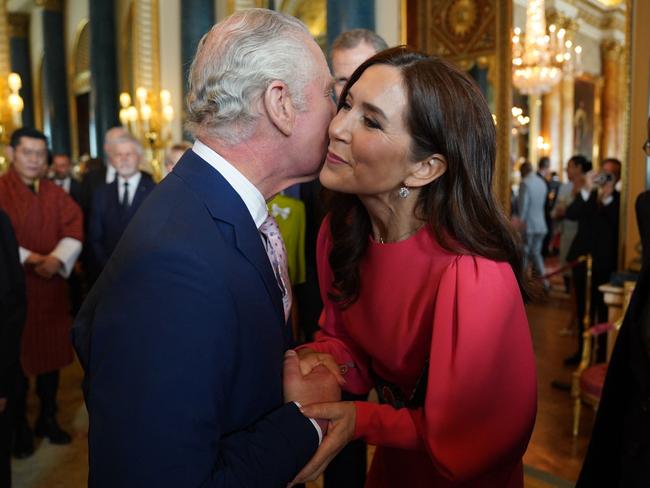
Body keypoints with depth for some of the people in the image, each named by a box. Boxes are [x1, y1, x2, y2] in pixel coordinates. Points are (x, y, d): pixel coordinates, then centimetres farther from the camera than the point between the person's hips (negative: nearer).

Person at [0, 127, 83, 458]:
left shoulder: (56, 195, 9)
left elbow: (74, 232, -1)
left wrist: (56, 259, -18)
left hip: (51, 288, 4)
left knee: (51, 355, 11)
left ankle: (48, 419, 27)